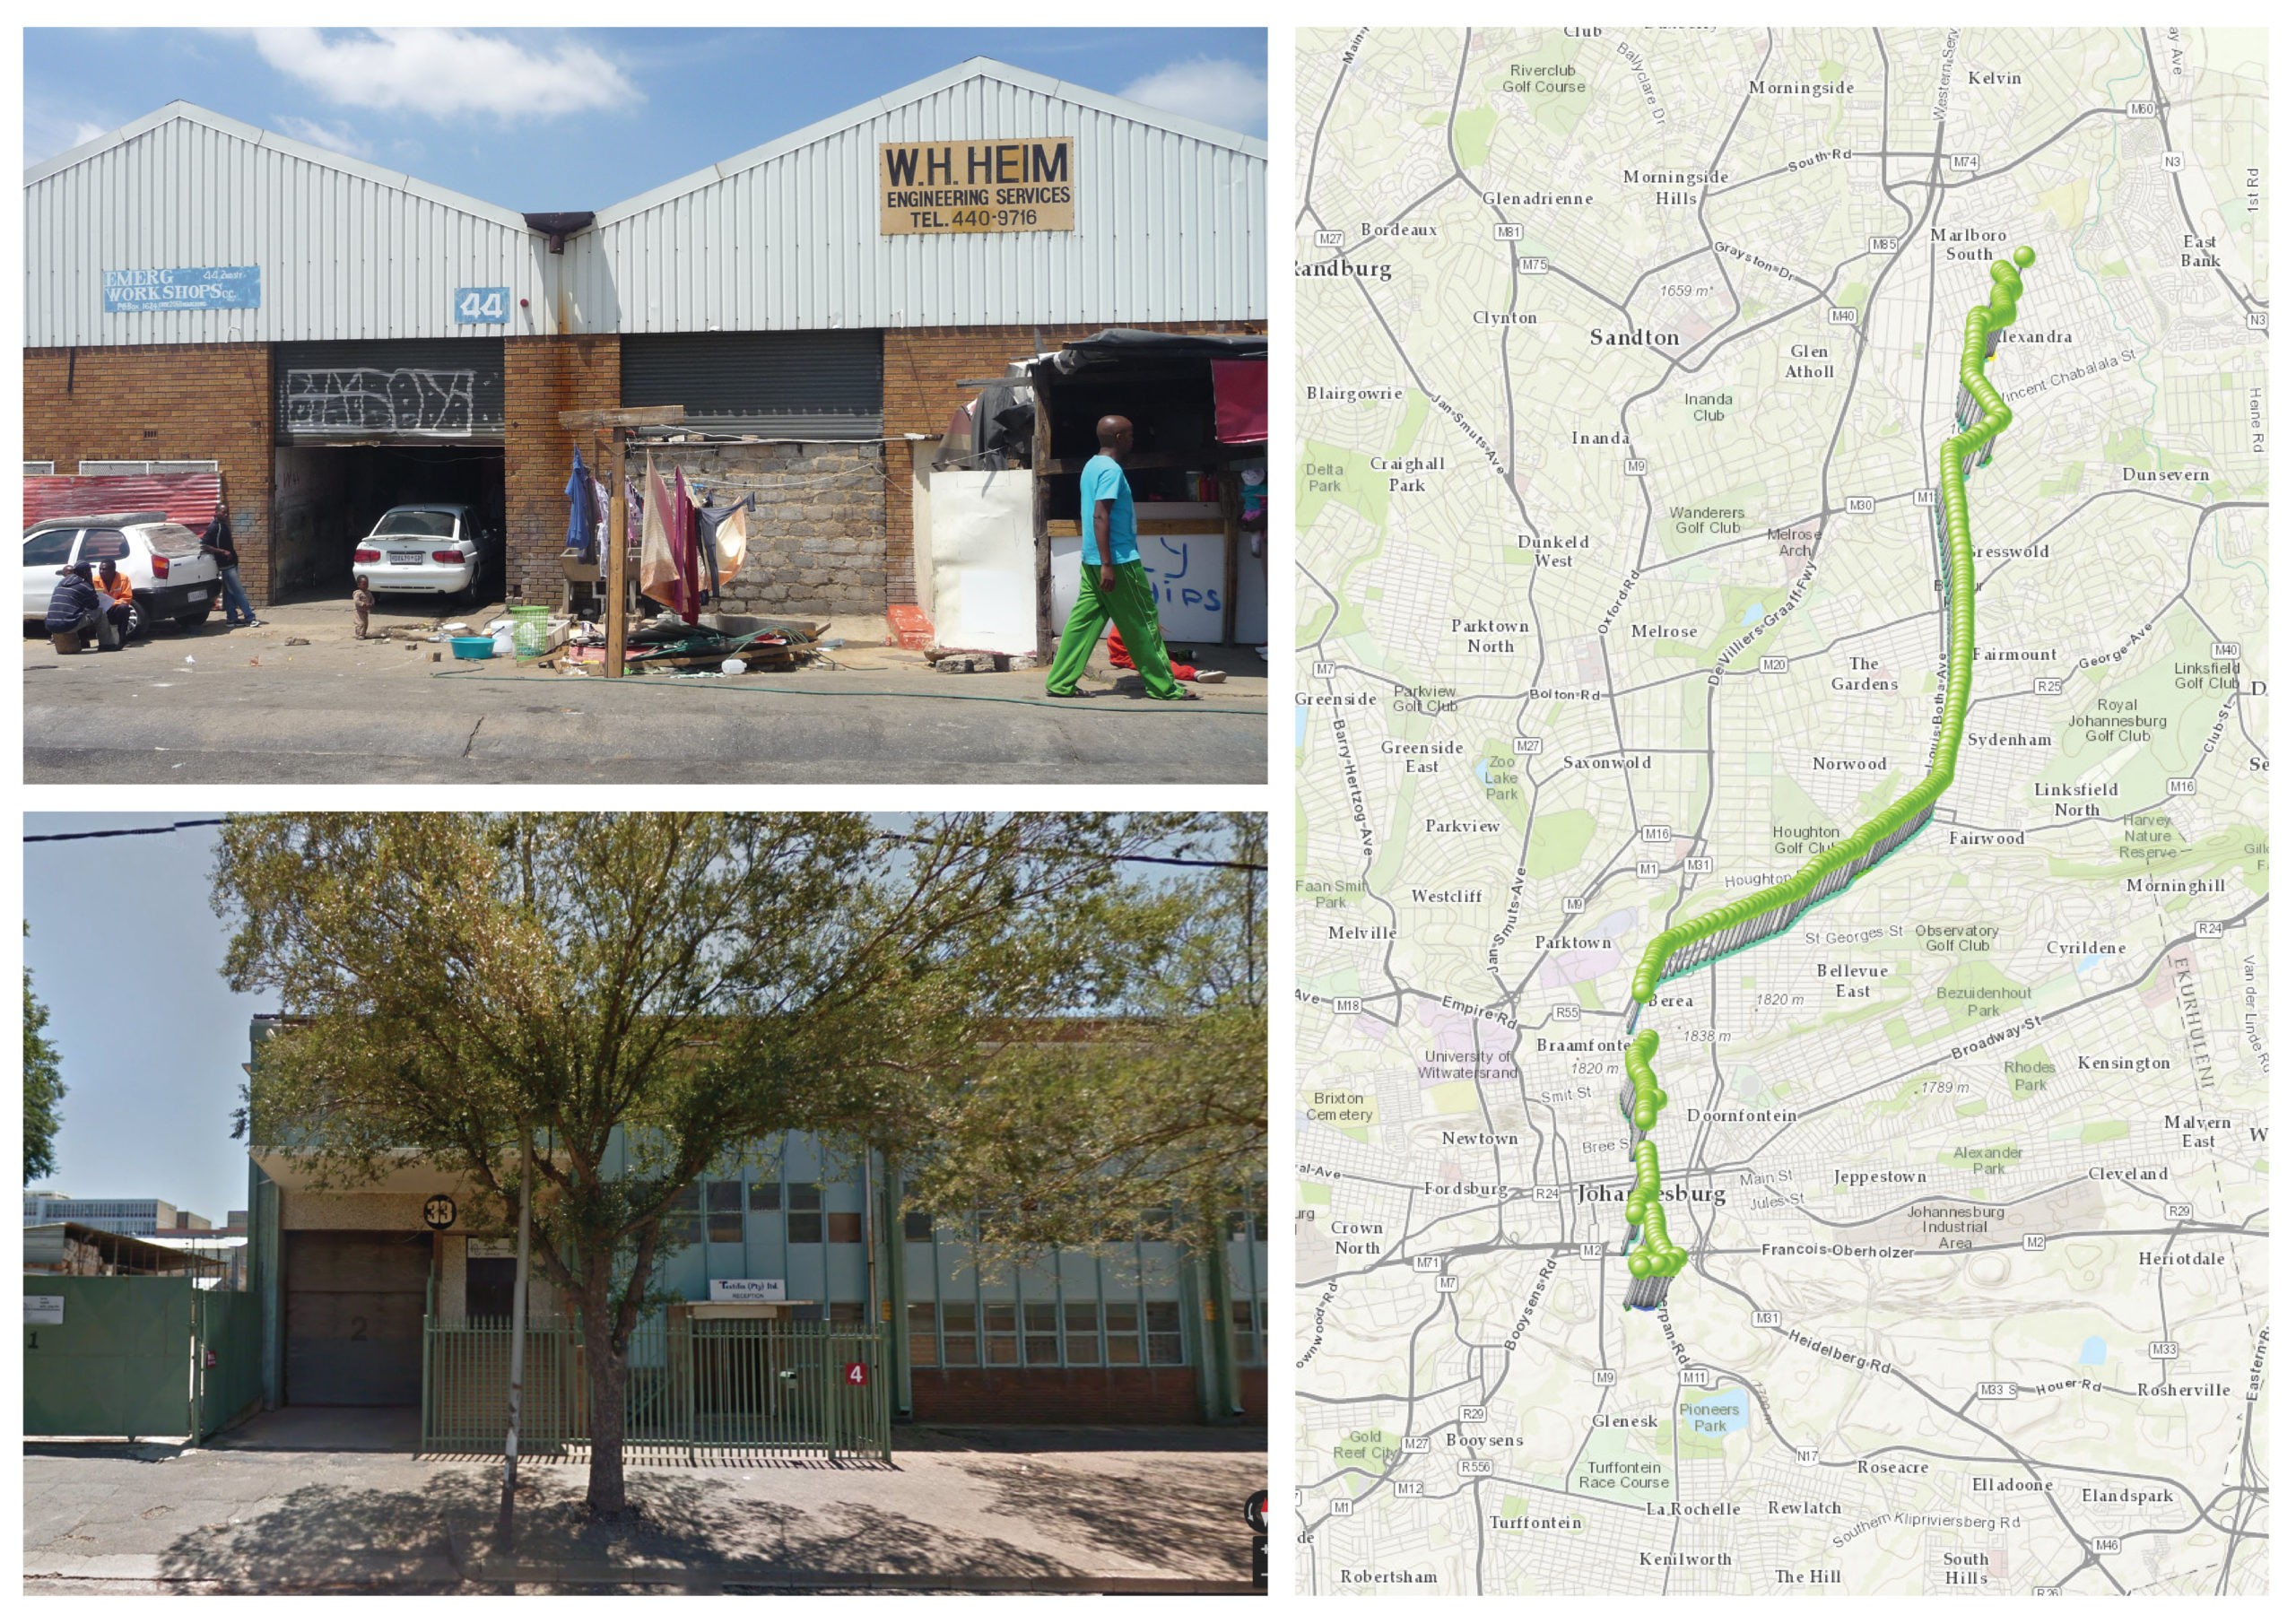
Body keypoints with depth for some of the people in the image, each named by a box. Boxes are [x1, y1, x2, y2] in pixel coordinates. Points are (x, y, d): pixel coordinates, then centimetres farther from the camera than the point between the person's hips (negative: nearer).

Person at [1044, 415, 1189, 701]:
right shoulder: (1111, 470, -15)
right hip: (1118, 560, -9)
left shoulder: (1092, 466, 15)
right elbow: (1100, 516, -22)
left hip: (1092, 560, 9)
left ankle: (1059, 682, 5)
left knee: (1084, 620, 8)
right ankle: (1163, 686, 3)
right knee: (1142, 623, -2)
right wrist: (1107, 564, -25)